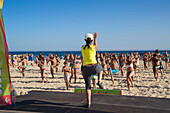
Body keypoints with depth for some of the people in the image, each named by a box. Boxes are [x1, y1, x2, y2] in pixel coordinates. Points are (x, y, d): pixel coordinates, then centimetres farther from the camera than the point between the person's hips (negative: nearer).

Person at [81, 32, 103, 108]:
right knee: (100, 68, 36)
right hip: (94, 67, -2)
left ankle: (88, 103, 8)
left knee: (88, 86, 17)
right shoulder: (93, 47, 0)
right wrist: (95, 38, 37)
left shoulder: (82, 48, 9)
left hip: (86, 69, 2)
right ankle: (99, 82, 15)